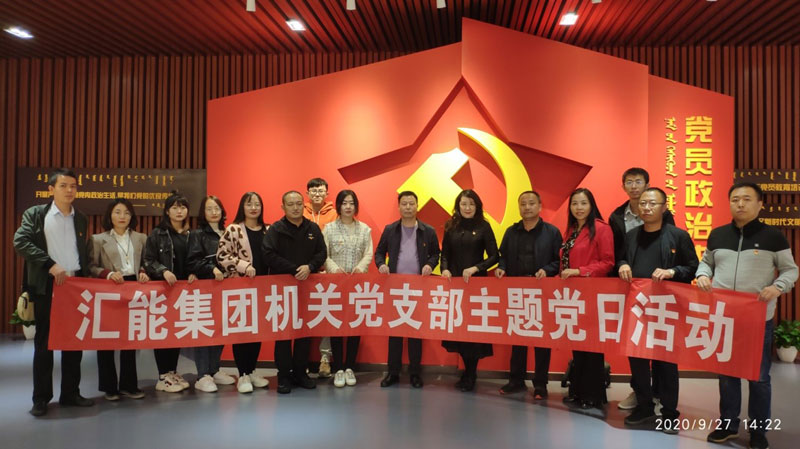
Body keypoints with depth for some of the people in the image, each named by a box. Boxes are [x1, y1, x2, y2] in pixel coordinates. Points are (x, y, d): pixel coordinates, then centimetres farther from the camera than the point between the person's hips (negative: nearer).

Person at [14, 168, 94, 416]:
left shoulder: (81, 219, 13)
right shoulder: (35, 214, 1)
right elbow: (20, 242, -12)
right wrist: (50, 264, -19)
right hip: (47, 286, -3)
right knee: (44, 343, 3)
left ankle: (70, 393, 18)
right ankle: (41, 398, 13)